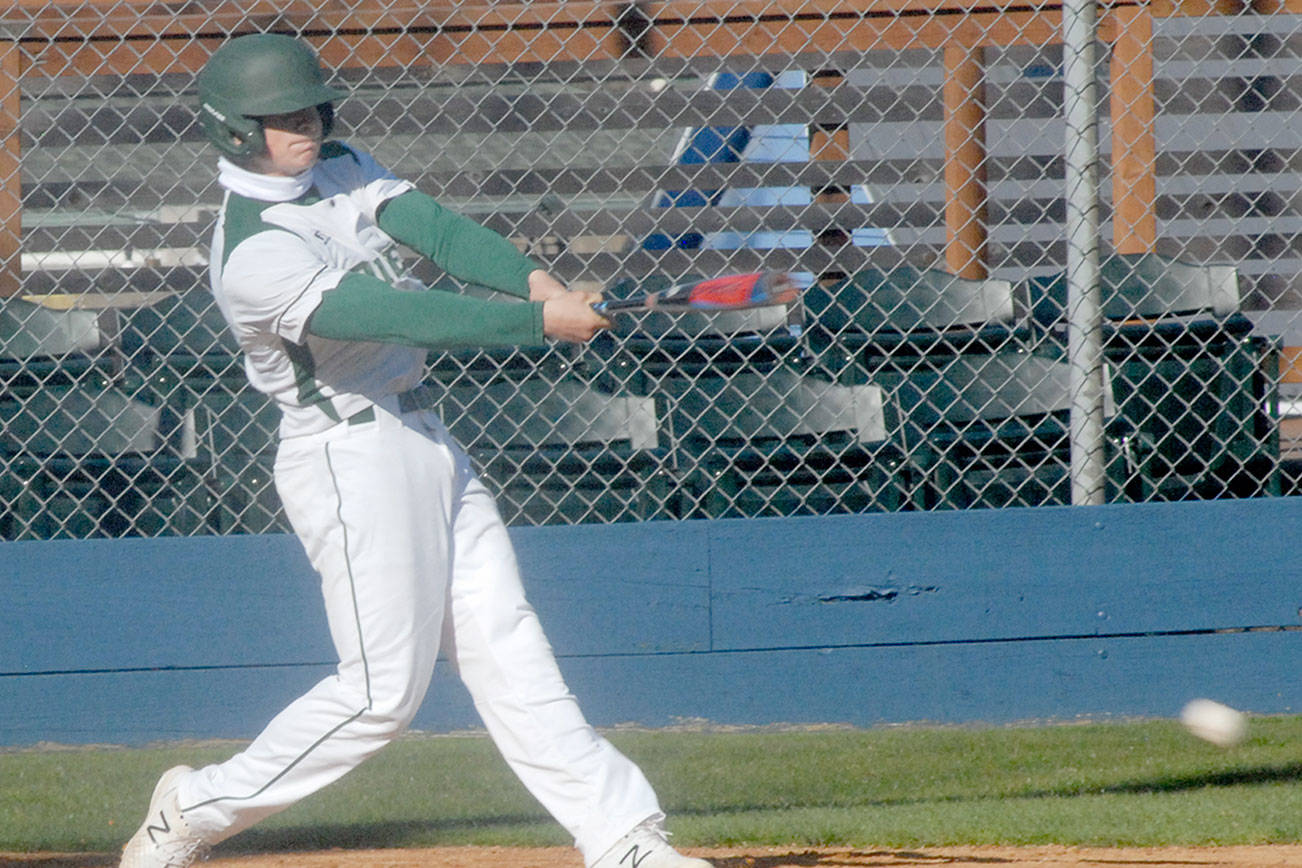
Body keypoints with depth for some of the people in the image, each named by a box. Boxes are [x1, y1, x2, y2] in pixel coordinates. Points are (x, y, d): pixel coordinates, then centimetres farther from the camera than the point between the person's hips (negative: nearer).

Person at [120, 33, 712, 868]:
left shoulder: (339, 169, 8)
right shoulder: (252, 254, -21)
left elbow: (433, 229, -6)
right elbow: (396, 315, -28)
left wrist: (535, 278, -23)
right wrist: (537, 322, -30)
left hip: (423, 439, 9)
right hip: (349, 457, -9)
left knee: (506, 648, 5)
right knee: (383, 688, -5)